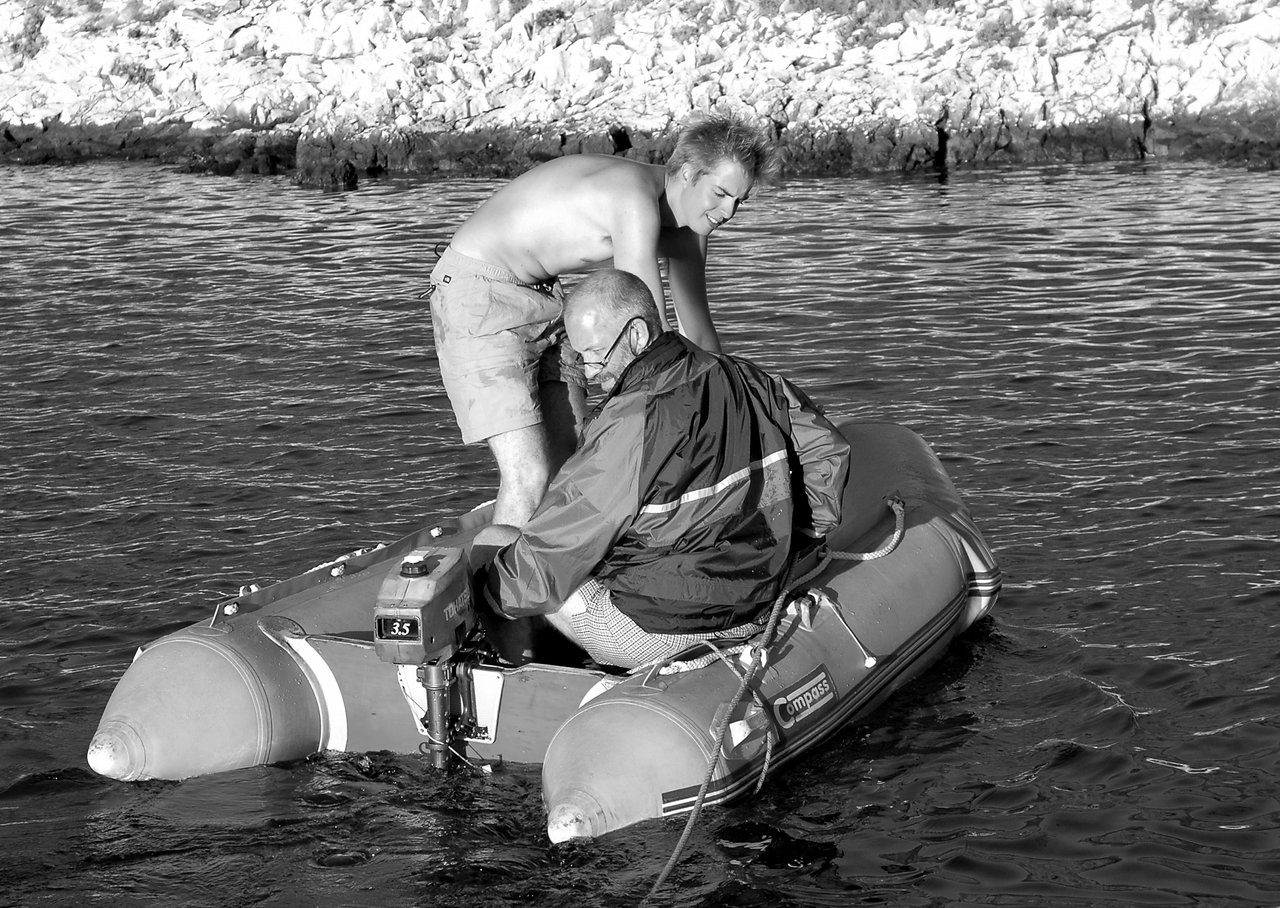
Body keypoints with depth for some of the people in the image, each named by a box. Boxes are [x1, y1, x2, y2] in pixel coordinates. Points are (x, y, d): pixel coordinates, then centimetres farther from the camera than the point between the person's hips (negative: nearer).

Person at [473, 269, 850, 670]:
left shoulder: (631, 426, -24)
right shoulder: (744, 380, -1)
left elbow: (548, 557, -19)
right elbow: (827, 448, 13)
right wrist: (801, 531, 26)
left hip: (661, 633, -8)